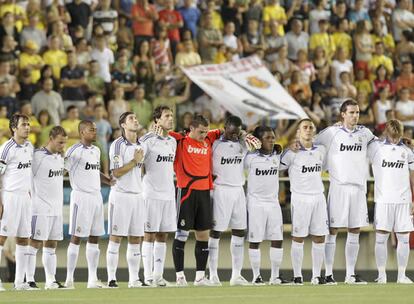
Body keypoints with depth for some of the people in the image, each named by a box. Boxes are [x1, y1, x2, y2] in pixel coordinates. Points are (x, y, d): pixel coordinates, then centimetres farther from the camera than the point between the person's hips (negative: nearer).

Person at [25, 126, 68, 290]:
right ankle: (29, 279, -3)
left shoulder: (59, 157, 11)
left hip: (56, 208, 8)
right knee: (35, 243, -5)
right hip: (40, 207, -8)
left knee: (51, 244, 9)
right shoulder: (38, 156, -13)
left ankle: (51, 280, 12)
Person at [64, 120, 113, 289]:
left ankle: (93, 279, 11)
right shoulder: (74, 151, -11)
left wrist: (109, 181, 14)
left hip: (96, 197, 8)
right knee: (76, 238, -4)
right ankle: (69, 279, 0)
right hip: (81, 197, -8)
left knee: (94, 238, 8)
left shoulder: (96, 151, 14)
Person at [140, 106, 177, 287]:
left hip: (169, 194, 6)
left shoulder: (173, 142, 13)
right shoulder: (148, 140, -8)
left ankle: (158, 275, 9)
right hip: (152, 194, -6)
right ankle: (148, 275, 0)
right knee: (150, 234, -3)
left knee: (163, 235, 6)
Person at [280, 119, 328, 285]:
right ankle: (297, 276, 4)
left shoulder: (321, 151, 10)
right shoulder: (292, 153, -5)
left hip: (318, 197, 5)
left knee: (320, 238, 2)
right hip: (300, 198, -4)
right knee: (298, 238, -1)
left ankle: (316, 275, 8)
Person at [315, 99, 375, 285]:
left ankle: (351, 274, 11)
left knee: (354, 232, 5)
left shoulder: (364, 133, 9)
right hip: (338, 187, -4)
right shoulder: (332, 133, -2)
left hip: (358, 187, 4)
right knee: (333, 231, -3)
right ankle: (328, 274, 1)